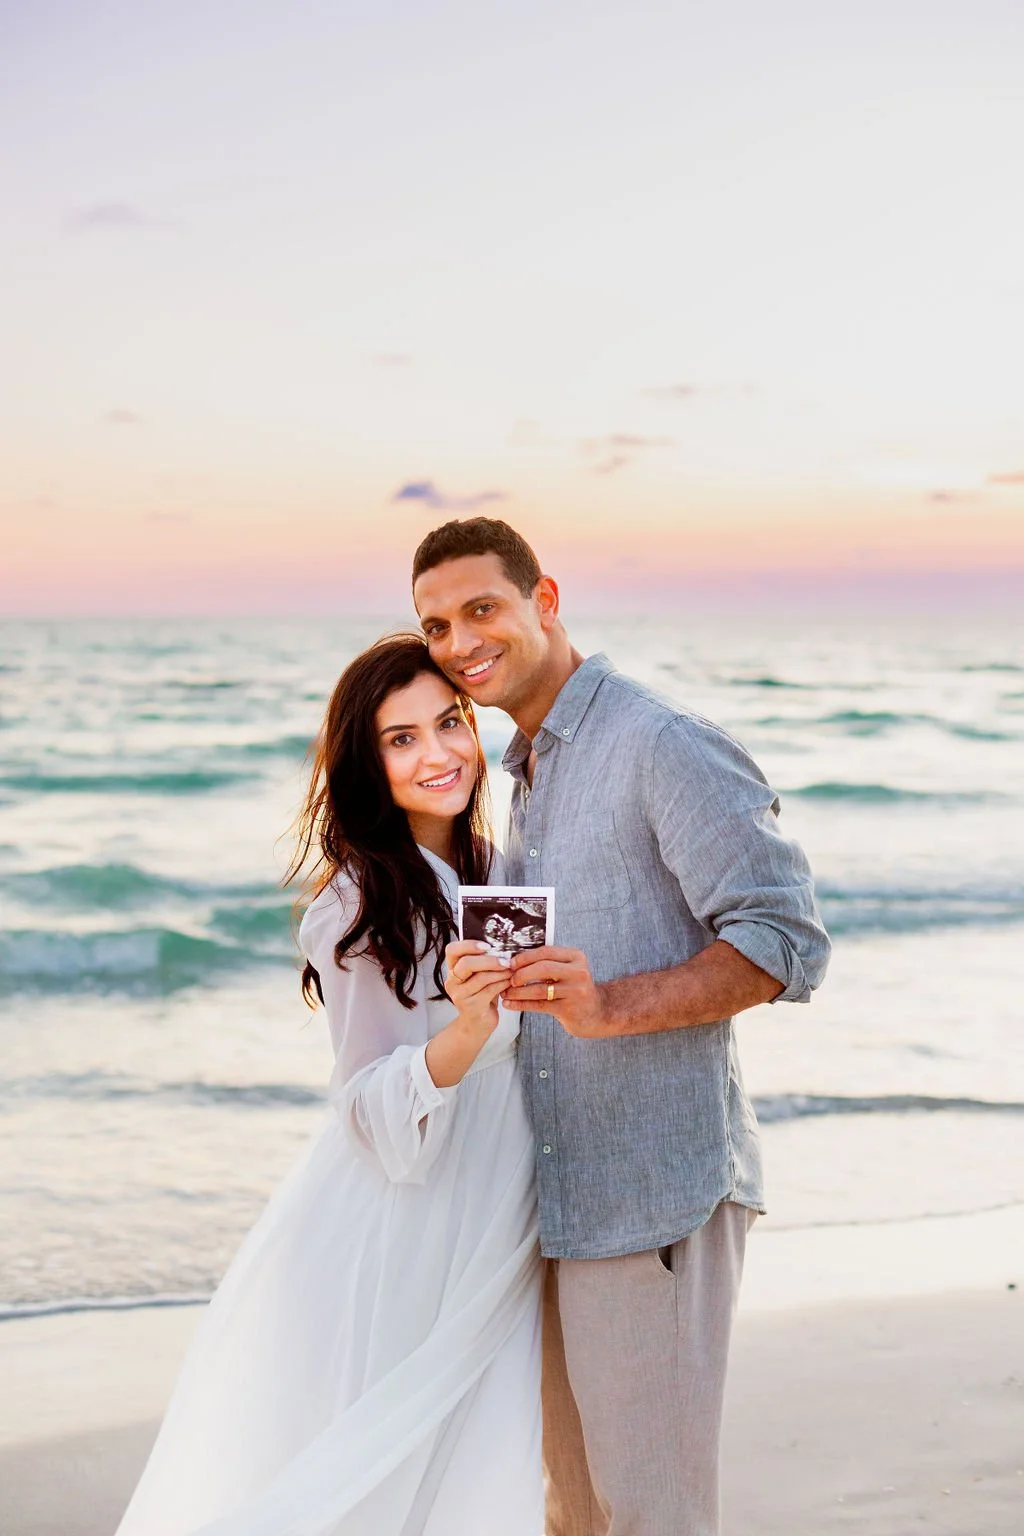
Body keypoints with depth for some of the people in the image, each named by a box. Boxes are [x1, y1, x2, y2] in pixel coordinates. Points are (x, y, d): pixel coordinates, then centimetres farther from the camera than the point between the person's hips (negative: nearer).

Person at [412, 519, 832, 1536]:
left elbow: (783, 939, -18)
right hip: (559, 1201, 9)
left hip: (656, 1192, -9)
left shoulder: (665, 746, -12)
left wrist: (611, 1005, -29)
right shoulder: (524, 774, 18)